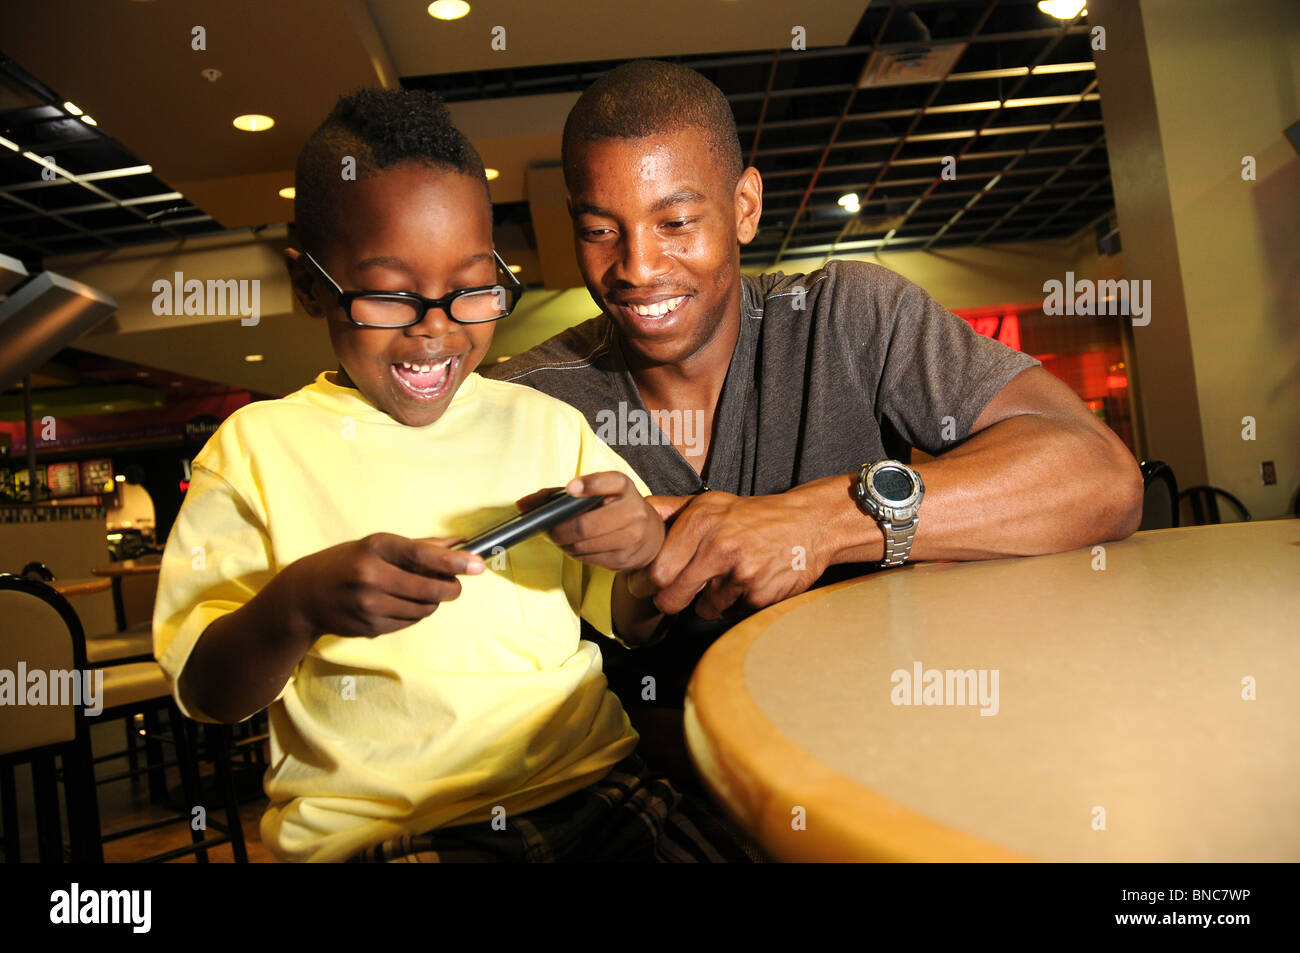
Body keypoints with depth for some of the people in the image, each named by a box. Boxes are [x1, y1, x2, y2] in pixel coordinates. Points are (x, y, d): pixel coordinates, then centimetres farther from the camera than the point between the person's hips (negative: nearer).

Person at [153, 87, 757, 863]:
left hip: (591, 783, 2)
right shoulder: (257, 448, 2)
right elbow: (204, 695, 0)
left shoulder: (549, 425, 10)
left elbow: (631, 622, 13)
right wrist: (297, 604, -21)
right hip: (367, 824, -1)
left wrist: (645, 551, -10)